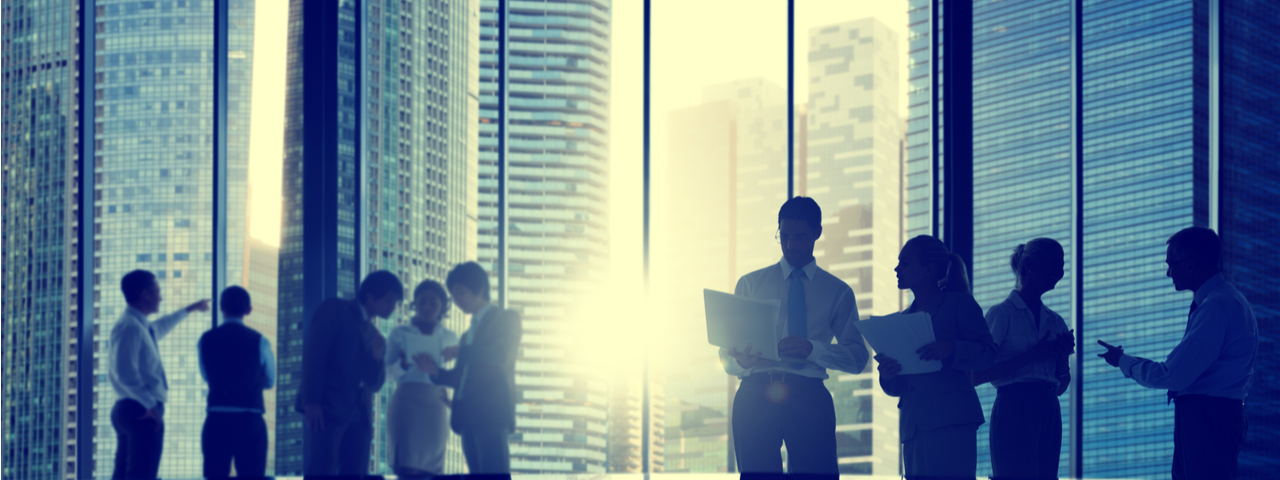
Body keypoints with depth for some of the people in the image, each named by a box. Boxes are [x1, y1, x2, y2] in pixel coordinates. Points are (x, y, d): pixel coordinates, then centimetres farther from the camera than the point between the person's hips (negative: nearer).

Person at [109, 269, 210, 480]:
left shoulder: (143, 327, 17)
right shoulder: (130, 327, -15)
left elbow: (161, 327, 41)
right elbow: (125, 374, -24)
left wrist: (190, 309, 55)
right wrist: (150, 405, -22)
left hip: (129, 410, 11)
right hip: (143, 412, -11)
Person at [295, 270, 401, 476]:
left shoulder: (375, 335, 24)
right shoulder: (335, 311, 5)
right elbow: (313, 352, -6)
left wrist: (377, 357, -2)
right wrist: (312, 401, -17)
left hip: (359, 416, 6)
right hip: (327, 409, -6)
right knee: (320, 475, -13)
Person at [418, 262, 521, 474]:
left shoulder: (506, 318, 4)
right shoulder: (470, 331, 25)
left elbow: (500, 357, -13)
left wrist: (461, 351, -10)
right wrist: (436, 371, 3)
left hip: (492, 415, -7)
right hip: (468, 417, 7)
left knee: (494, 473, -15)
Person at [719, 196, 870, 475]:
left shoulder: (838, 293, 13)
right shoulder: (749, 284, 15)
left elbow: (858, 358, 4)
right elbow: (726, 356, 12)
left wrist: (813, 349, -14)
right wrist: (741, 361, -13)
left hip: (809, 398, -1)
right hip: (755, 396, 1)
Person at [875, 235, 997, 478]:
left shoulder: (959, 303, 6)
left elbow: (988, 353, -4)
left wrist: (950, 349, -22)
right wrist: (887, 375, -2)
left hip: (951, 422, -6)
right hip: (913, 428, 6)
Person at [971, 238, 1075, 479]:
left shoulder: (1055, 321, 18)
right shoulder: (1002, 313, 0)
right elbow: (976, 376, -8)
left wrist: (1063, 353, 1)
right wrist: (1031, 355, -13)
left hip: (1048, 413, 6)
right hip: (1014, 411, -6)